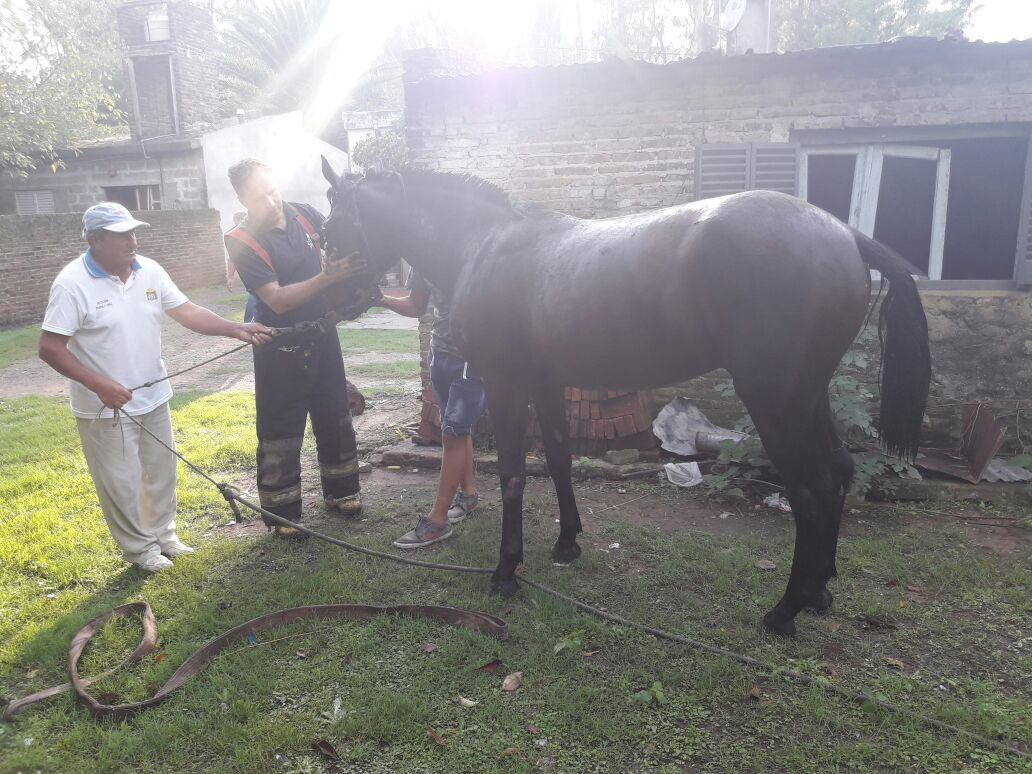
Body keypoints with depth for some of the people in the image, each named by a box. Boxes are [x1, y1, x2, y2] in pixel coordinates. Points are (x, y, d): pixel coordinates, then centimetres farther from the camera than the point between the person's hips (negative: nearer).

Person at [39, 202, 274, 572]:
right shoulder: (72, 284, -18)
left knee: (162, 473, 19)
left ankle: (163, 533, 38)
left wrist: (236, 329, -13)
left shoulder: (149, 271, -1)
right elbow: (50, 347, -18)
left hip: (153, 397, 6)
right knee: (122, 485, 7)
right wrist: (99, 384, -27)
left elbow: (187, 312, -1)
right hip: (105, 408, -6)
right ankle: (140, 548, 27)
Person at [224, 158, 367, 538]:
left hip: (323, 336, 5)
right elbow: (277, 299, -24)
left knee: (335, 416, 16)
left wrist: (351, 272, -16)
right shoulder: (242, 241, -17)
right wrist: (328, 278, -36)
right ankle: (282, 512, 19)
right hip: (281, 349, -5)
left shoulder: (306, 215, -3)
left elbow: (340, 251, 7)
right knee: (280, 431, 4)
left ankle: (341, 490, 34)